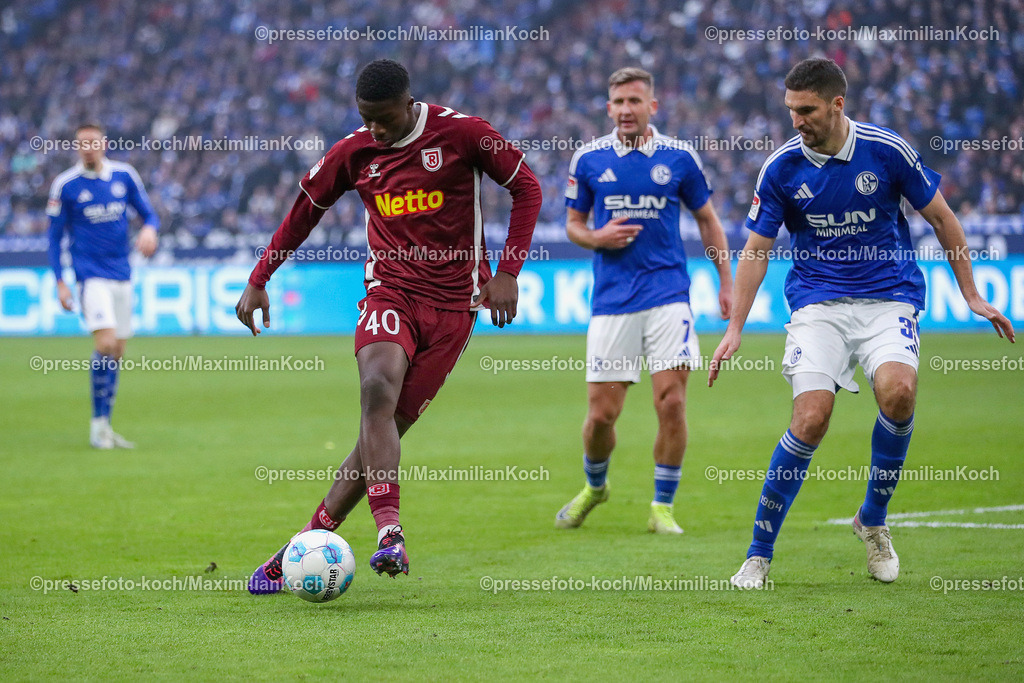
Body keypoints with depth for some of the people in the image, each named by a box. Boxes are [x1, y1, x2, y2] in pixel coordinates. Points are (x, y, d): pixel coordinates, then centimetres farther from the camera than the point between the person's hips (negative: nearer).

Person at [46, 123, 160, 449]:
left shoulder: (125, 175, 5)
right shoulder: (65, 185, -4)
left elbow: (149, 212, 12)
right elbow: (55, 236, 2)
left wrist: (149, 229, -12)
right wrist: (60, 282, -4)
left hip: (122, 275, 4)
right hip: (91, 275, -4)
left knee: (117, 353, 6)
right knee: (105, 344, -19)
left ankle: (106, 426, 16)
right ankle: (98, 423, -9)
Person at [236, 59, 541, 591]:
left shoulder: (461, 133, -6)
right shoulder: (353, 153, 4)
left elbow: (526, 188, 3)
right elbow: (305, 209, 18)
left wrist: (507, 272, -5)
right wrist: (258, 282, 17)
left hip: (452, 304, -1)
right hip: (390, 292, 2)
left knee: (386, 426, -5)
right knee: (378, 387, -30)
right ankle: (389, 534, -38)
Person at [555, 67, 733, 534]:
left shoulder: (678, 157, 3)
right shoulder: (588, 159, 4)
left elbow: (707, 219, 14)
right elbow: (572, 224, 13)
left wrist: (726, 282, 9)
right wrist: (597, 238, -9)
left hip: (668, 295, -1)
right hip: (611, 300, 1)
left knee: (671, 403, -11)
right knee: (601, 413, 0)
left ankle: (662, 507, 3)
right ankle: (594, 486, 30)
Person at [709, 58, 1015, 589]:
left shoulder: (887, 150, -7)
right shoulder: (782, 167, -4)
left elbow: (940, 217, 6)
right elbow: (757, 250, 4)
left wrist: (971, 295, 7)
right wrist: (735, 328, -2)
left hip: (888, 296, 0)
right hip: (817, 301, 0)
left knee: (898, 391, -29)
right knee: (810, 420, -19)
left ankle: (873, 520, -4)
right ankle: (759, 553, -4)